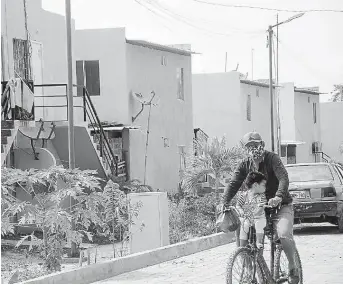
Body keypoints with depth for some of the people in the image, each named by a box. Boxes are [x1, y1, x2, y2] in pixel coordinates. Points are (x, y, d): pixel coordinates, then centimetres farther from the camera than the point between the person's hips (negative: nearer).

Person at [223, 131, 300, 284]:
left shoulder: (272, 158, -12)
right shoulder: (245, 165, 1)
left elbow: (284, 178, -26)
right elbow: (233, 184, -8)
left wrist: (278, 197, -45)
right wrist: (225, 202, -26)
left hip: (281, 205, -5)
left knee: (284, 234, -28)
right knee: (240, 230, -14)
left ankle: (293, 268, -7)